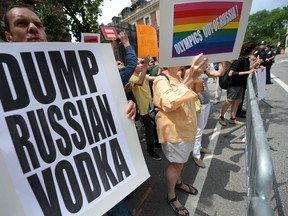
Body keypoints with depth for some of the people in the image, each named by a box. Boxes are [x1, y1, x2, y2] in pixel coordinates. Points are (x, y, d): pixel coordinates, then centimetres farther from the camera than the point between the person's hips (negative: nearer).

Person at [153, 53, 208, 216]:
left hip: (186, 127, 9)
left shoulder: (179, 78, 9)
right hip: (174, 130, -9)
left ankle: (178, 182, 48)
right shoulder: (161, 80, -21)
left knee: (182, 161, 23)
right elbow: (170, 102, -41)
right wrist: (190, 79, -45)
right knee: (176, 163, 6)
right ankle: (171, 196, 29)